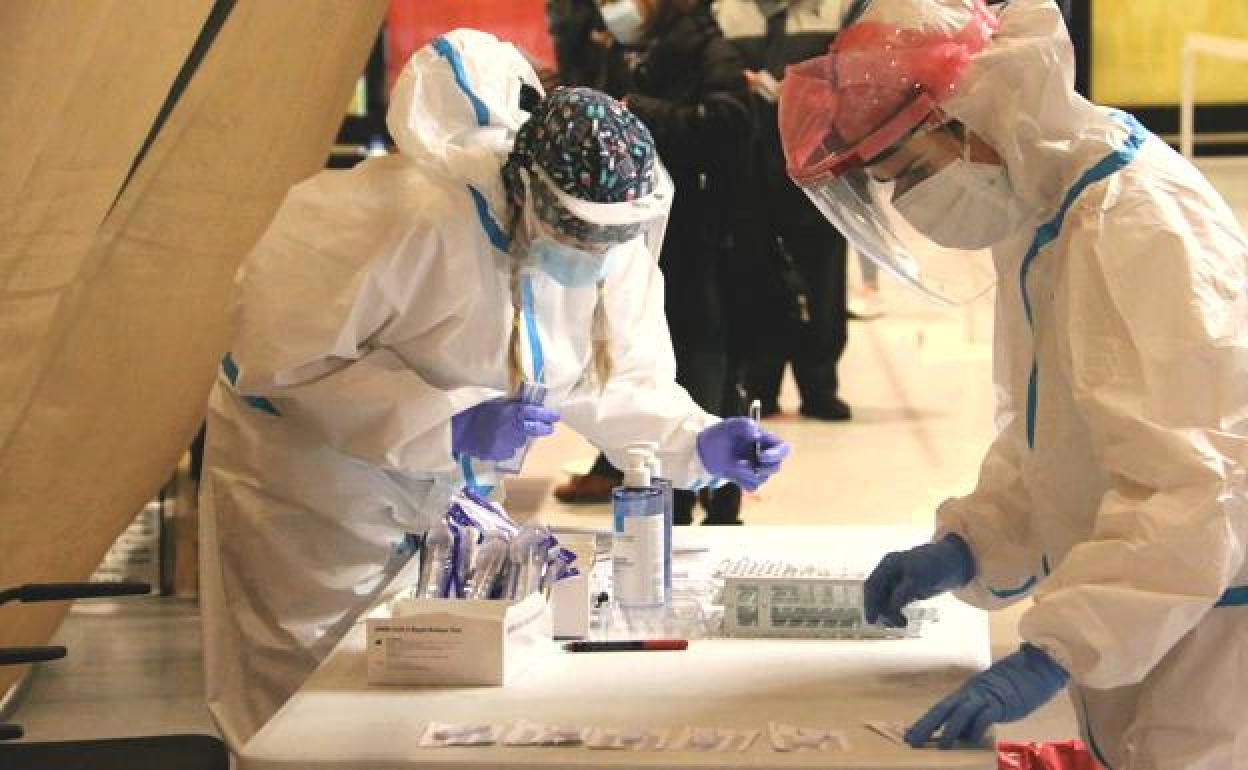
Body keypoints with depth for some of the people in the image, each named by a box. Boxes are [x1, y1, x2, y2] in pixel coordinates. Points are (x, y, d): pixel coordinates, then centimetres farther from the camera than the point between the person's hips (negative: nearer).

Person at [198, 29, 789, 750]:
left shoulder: (618, 240, -13)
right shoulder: (413, 215, -35)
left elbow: (622, 378, -5)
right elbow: (287, 359, -32)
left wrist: (699, 442, -27)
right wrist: (454, 425, -37)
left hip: (449, 489, 6)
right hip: (314, 471, -6)